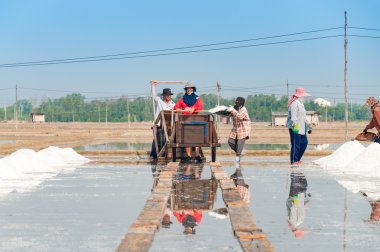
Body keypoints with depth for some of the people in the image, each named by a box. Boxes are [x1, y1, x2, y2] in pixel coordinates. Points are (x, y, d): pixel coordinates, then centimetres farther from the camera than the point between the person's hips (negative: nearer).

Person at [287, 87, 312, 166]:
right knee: (295, 144, -7)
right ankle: (294, 161, -1)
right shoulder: (294, 103, -12)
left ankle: (297, 159, 18)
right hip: (295, 128, -10)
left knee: (304, 143, 10)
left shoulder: (300, 104, 21)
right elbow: (293, 116, -21)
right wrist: (295, 125, -29)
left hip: (301, 128, 10)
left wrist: (308, 126, 30)